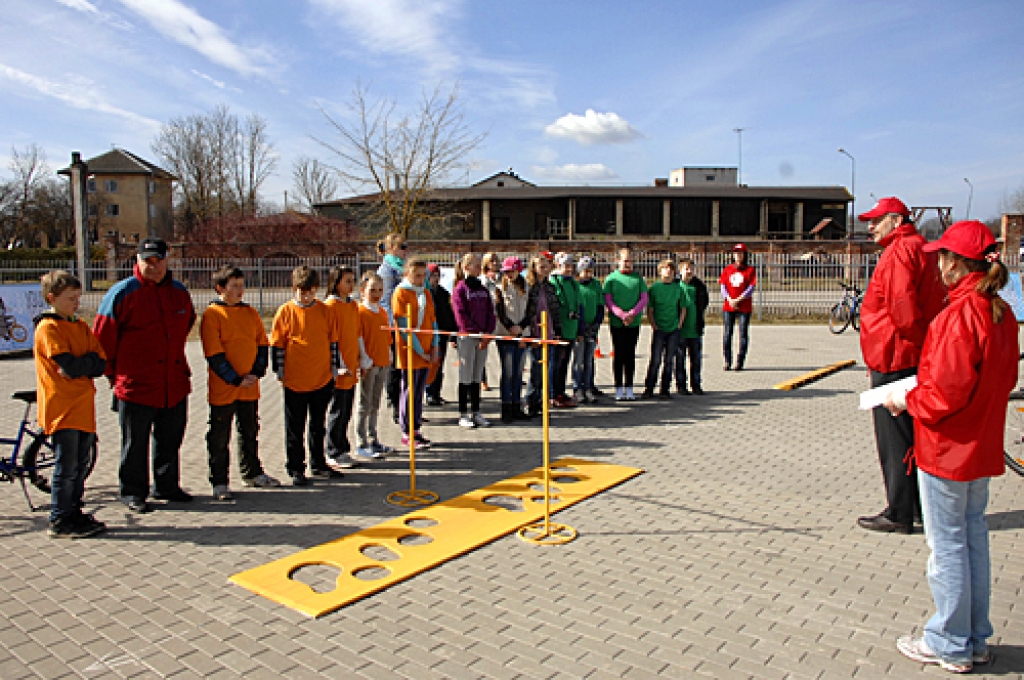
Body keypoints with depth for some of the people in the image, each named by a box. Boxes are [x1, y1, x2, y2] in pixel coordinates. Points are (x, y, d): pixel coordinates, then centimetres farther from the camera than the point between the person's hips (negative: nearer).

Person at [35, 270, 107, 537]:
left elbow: (101, 363, 5)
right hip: (61, 408, -7)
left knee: (81, 465, 13)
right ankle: (59, 522, 7)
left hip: (83, 408, 7)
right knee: (66, 467, -3)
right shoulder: (47, 328, -9)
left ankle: (74, 512, 23)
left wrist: (79, 366, -10)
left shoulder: (81, 327, 14)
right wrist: (89, 362, -4)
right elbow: (70, 365, -20)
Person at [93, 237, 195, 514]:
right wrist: (114, 373, 0)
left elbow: (187, 323, 25)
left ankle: (167, 486, 29)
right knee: (135, 443, 6)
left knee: (171, 439, 15)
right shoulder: (123, 293, -8)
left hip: (175, 384, 5)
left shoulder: (179, 292, 7)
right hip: (136, 384, -5)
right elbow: (102, 336, -5)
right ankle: (133, 493, 19)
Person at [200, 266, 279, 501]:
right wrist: (236, 379, -14)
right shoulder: (212, 314, -9)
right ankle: (219, 482, 14)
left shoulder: (251, 313, 9)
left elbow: (262, 344, 9)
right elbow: (214, 354, -13)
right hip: (222, 388, -5)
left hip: (250, 388, 6)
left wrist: (256, 373, -5)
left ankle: (252, 473, 31)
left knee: (250, 433, 17)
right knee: (219, 437, 4)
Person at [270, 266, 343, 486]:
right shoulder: (286, 311, -5)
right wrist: (280, 373, -3)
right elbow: (277, 344, -1)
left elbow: (332, 341, 10)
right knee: (295, 428, 7)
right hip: (295, 381, -3)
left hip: (323, 379, 3)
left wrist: (333, 369, 8)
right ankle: (296, 469, 18)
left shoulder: (324, 310, 3)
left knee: (318, 425, 15)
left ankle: (318, 464, 28)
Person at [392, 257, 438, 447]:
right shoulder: (401, 293, -6)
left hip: (427, 352, 6)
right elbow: (405, 326, -12)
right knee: (409, 391, -1)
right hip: (409, 352, -6)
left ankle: (415, 429, 18)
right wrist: (419, 350, -13)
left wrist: (434, 347, 2)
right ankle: (407, 433, 7)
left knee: (419, 391, 10)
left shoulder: (426, 293, 14)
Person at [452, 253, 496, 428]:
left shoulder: (483, 289, 13)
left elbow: (490, 313, 10)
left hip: (484, 339, 6)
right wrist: (478, 334, -15)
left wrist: (488, 333, -4)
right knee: (466, 376, 0)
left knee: (477, 376, 10)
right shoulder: (460, 289, -5)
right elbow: (461, 315, -11)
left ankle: (475, 412, 17)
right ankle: (463, 415, 7)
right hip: (467, 337, -5)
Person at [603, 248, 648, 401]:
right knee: (618, 355, 1)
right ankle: (619, 388, 7)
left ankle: (629, 388, 13)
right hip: (617, 323, -2)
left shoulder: (639, 278, 8)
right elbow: (607, 301, -3)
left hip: (634, 323, 2)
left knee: (630, 355, 6)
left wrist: (632, 314, -13)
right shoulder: (611, 278, 3)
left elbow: (644, 299, 3)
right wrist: (622, 315, -16)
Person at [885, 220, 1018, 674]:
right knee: (973, 537, 18)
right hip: (983, 447, 9)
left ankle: (950, 645, 16)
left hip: (947, 448, -9)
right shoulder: (1001, 313, 6)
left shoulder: (957, 315, -22)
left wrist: (907, 401, -8)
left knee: (946, 545, 3)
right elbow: (1005, 378, 14)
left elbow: (949, 391, -25)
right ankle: (976, 639, 29)